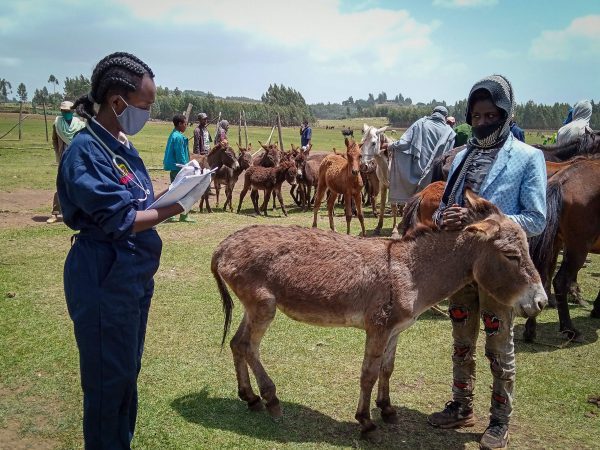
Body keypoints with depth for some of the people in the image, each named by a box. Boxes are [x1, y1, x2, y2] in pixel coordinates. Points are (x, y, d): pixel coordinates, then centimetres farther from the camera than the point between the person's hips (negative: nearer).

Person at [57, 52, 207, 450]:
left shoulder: (121, 145, 7)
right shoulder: (86, 149, -20)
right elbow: (119, 220, -22)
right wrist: (176, 207, -16)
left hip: (135, 274, 9)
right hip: (105, 280, -9)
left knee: (128, 371, 21)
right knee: (108, 377, 6)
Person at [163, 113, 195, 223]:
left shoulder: (173, 135, 14)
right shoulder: (179, 137, -16)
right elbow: (180, 155, -18)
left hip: (174, 168, 10)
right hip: (179, 168, -10)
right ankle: (184, 216, 1)